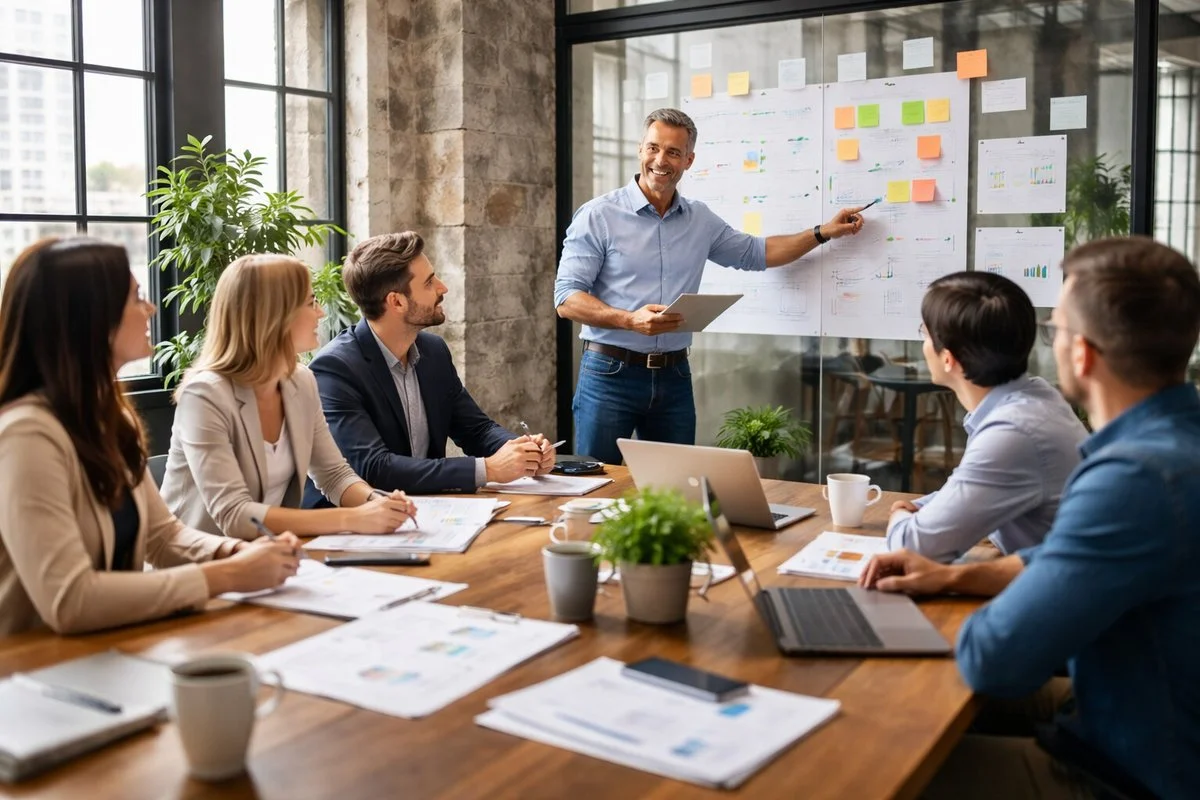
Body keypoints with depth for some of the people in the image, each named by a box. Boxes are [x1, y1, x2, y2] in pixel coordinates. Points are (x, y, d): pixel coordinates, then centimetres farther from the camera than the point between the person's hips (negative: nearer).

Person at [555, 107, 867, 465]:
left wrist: (824, 232, 18)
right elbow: (567, 299, -10)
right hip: (610, 373, -4)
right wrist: (631, 320, -24)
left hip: (674, 377, 4)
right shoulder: (598, 216, -5)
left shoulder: (700, 220, 10)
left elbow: (756, 253, 25)